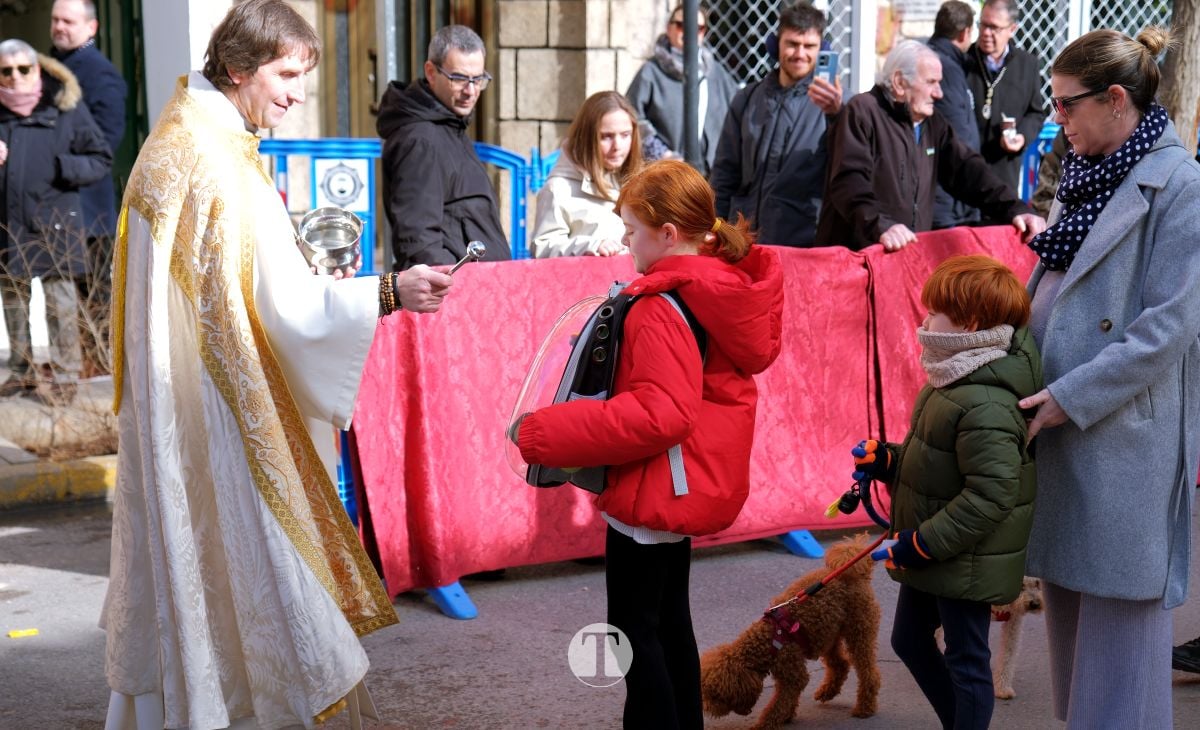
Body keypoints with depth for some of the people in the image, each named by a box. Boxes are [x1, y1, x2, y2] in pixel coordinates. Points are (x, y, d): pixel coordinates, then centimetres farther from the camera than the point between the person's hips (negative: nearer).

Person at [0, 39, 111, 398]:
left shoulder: (66, 108, -2)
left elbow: (101, 159, -1)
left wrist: (62, 167, -17)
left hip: (54, 222, -4)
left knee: (59, 296, -3)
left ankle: (64, 375, 6)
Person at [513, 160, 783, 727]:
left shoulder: (660, 309, -24)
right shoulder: (729, 288, 3)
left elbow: (659, 414, -33)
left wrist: (542, 433, -30)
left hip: (655, 488, -10)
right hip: (699, 481, 10)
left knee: (634, 627, 3)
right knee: (668, 616, 22)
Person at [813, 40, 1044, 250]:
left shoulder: (933, 124, 17)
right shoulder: (862, 112, -6)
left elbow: (967, 170, 15)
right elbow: (850, 181, -19)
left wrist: (1015, 209, 1)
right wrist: (880, 226, -34)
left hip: (912, 254, 7)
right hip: (853, 254, -7)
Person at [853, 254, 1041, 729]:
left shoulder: (984, 405, -27)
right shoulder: (952, 384, 5)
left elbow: (991, 493, -30)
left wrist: (923, 544, -25)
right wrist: (886, 461, 1)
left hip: (965, 563, -11)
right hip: (931, 557, 11)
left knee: (966, 662, 6)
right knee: (909, 639, 23)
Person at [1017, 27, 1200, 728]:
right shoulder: (1085, 176, 12)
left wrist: (1072, 397, -17)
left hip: (1126, 431, -8)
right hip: (1058, 419, 8)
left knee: (1119, 604, 0)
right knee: (1066, 593, 16)